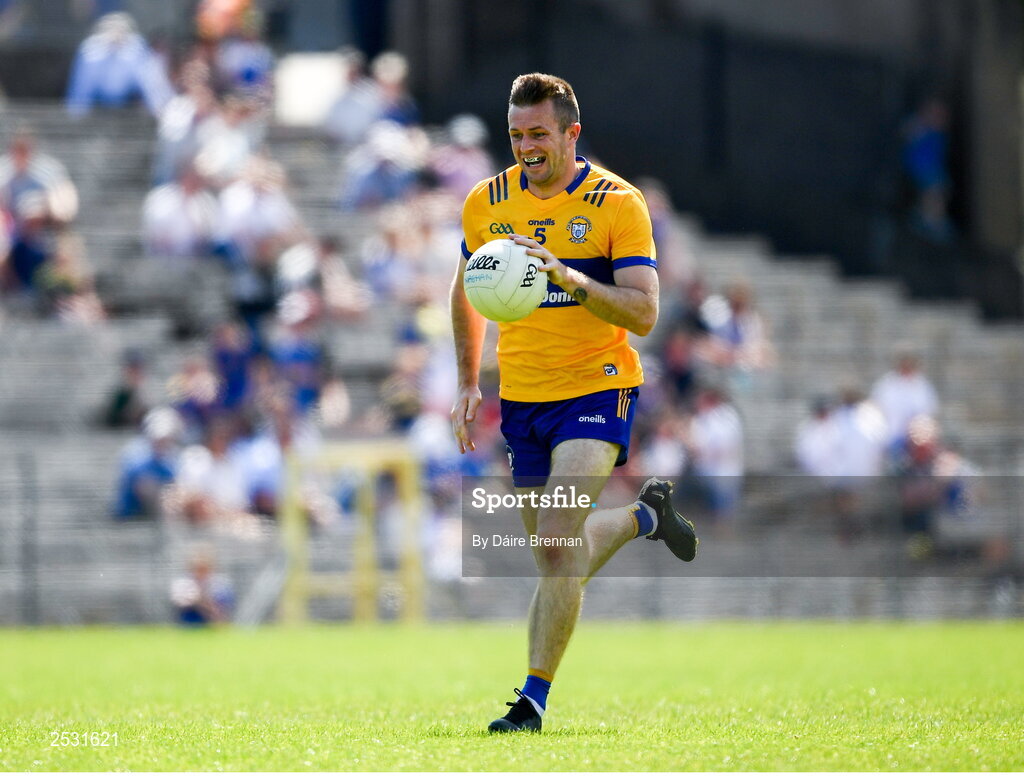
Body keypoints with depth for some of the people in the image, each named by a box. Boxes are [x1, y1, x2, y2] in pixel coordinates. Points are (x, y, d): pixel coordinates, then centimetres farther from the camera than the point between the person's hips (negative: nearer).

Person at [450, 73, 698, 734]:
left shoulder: (618, 203, -11)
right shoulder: (486, 203, 2)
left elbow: (644, 313, -18)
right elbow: (467, 293, 19)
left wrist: (570, 278, -32)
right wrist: (469, 383, 13)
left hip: (597, 388, -5)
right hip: (522, 399, 5)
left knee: (557, 543, -20)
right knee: (557, 557, 11)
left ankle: (534, 698, -13)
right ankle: (647, 515, 41)